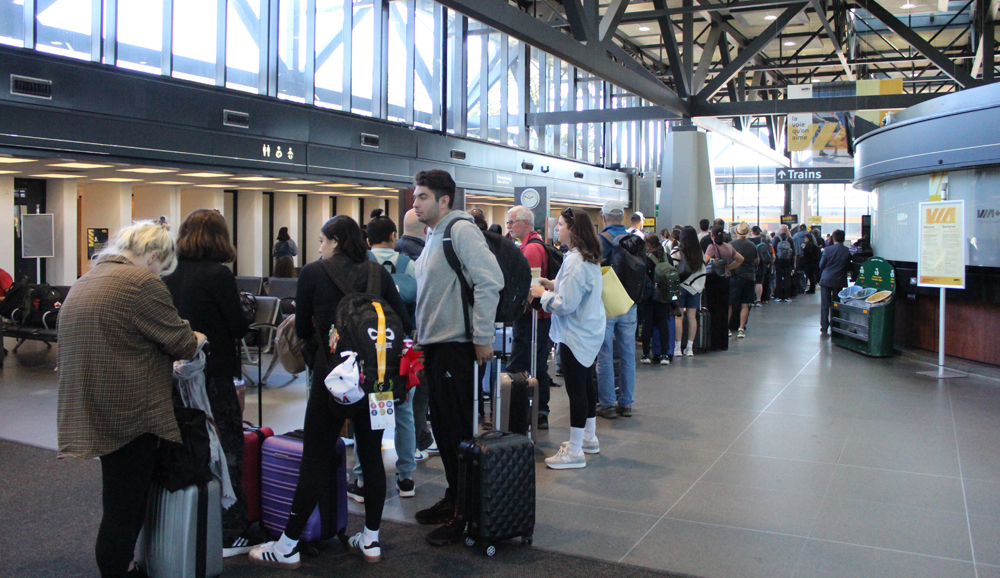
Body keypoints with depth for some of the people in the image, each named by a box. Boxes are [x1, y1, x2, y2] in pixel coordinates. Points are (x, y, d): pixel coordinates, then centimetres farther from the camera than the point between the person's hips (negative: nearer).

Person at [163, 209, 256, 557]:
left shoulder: (169, 276, 2)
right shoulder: (218, 274, -15)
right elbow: (239, 328, -12)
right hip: (214, 375, -6)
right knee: (227, 451, 3)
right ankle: (231, 534, 8)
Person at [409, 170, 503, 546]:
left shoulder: (461, 229, -12)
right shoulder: (433, 237, 17)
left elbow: (489, 281, -21)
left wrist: (483, 339, -21)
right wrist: (421, 337, 20)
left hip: (457, 347, -9)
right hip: (434, 346, 9)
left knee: (460, 430, -2)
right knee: (442, 427, 16)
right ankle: (454, 497, 29)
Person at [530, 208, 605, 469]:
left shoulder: (575, 262, -22)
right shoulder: (590, 258, 10)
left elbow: (565, 304, -24)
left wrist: (542, 294, -9)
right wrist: (554, 285, 11)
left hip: (575, 335, -11)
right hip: (589, 330, 11)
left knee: (576, 389, -5)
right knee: (587, 382, 20)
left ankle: (575, 452, 2)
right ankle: (589, 437, 34)